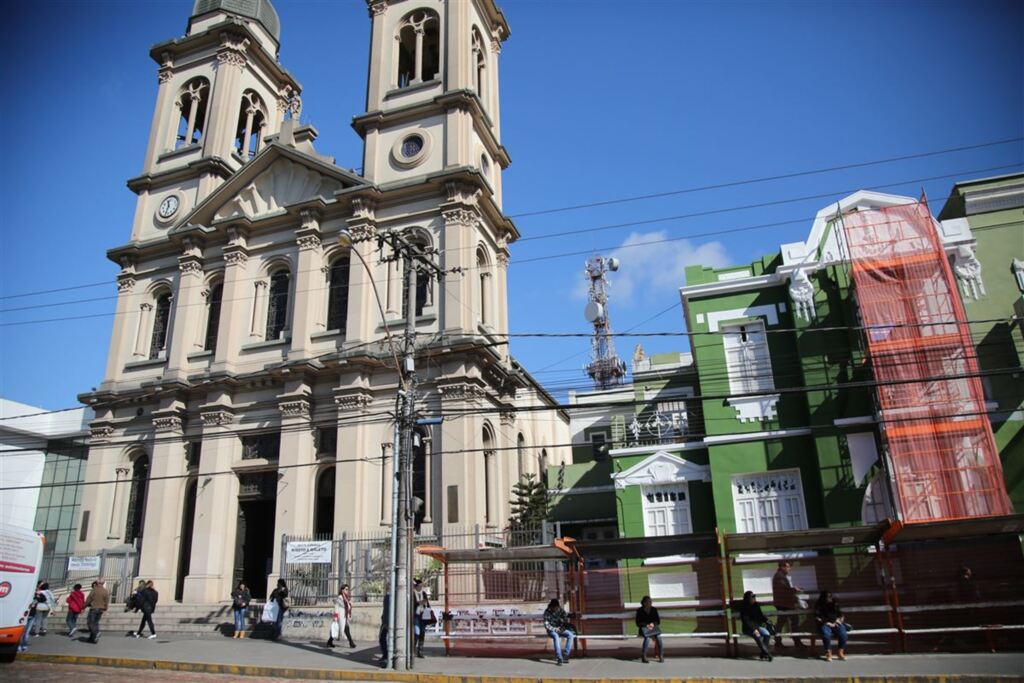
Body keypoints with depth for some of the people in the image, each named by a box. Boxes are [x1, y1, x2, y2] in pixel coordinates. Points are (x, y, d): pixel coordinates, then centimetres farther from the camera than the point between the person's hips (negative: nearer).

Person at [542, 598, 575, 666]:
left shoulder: (561, 610, -1)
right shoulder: (547, 612, -10)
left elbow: (566, 620, -1)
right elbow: (546, 625, -12)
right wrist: (555, 629, -19)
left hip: (561, 629, 4)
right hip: (552, 630, -4)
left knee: (570, 635, -25)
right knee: (556, 636, -37)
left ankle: (565, 654, -22)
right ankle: (559, 658, -37)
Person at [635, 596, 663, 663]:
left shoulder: (654, 609, 5)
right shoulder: (640, 611, -3)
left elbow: (658, 621, 8)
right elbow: (638, 623, -2)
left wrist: (653, 624, -13)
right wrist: (647, 625, -16)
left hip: (653, 627, 2)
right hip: (644, 628, -2)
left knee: (658, 636, -30)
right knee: (647, 638, -34)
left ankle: (661, 655, -24)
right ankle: (643, 657, -27)